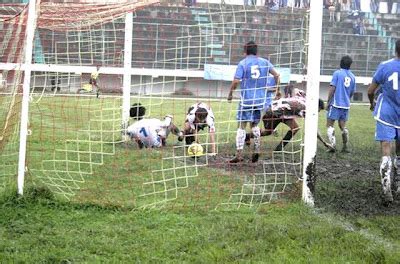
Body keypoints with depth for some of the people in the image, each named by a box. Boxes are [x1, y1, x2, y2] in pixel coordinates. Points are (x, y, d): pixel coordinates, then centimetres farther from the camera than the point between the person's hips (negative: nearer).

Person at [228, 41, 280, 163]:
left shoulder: (243, 63, -5)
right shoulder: (264, 62, 7)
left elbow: (236, 81, -13)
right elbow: (276, 75, 4)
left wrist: (230, 94, -1)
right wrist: (278, 90, 15)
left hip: (246, 99, -4)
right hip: (260, 100, 4)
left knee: (241, 126, -1)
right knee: (254, 124, 21)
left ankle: (239, 154, -7)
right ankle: (257, 149, 10)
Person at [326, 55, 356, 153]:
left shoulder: (337, 73, -6)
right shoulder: (352, 76, 8)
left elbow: (332, 88, -11)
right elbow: (352, 93, 15)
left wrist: (328, 102, -5)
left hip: (336, 104, -5)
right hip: (346, 105, 5)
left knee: (330, 125, 0)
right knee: (342, 125, 14)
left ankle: (333, 145, -14)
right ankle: (345, 147, 11)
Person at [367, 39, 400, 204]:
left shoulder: (385, 66, -7)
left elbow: (370, 91, -1)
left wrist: (372, 103, 20)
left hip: (386, 114, -2)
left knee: (386, 149, -7)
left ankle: (386, 189, -19)